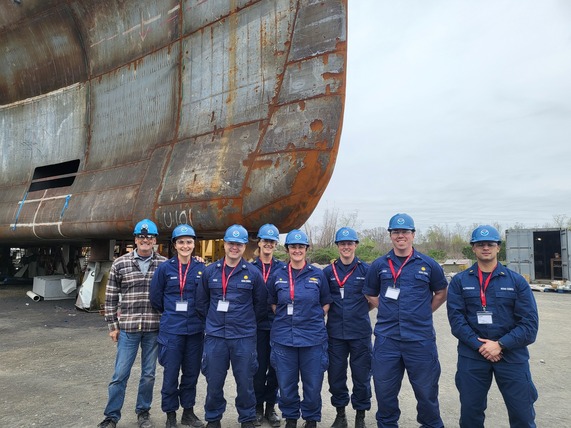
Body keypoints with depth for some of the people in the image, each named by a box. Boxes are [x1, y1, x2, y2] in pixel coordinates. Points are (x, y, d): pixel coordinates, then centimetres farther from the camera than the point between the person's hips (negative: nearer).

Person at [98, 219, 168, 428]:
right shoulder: (120, 264, 0)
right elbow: (110, 297, 4)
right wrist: (112, 325, 2)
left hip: (154, 328, 1)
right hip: (128, 328, 0)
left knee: (148, 374, 12)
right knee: (120, 374, 7)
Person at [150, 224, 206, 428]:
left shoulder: (201, 269, -1)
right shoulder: (165, 268, -4)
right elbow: (155, 297, 4)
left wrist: (199, 314, 6)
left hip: (195, 329, 2)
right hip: (171, 329, -2)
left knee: (191, 372, 13)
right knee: (171, 374, 5)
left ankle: (188, 411, 30)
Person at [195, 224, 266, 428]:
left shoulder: (253, 273, -3)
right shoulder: (210, 271, 2)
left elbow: (261, 303, 6)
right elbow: (201, 302, 10)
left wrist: (248, 322, 8)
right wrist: (212, 320, 10)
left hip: (244, 337, -1)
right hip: (215, 336, 1)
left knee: (245, 381, 9)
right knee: (214, 381, 11)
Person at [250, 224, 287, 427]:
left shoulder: (282, 267, 4)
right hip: (257, 325, -1)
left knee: (275, 368, 8)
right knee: (258, 367, 4)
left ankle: (271, 407, 24)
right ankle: (258, 407, 21)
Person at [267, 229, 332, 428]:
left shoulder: (318, 275, 1)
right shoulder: (278, 276, 4)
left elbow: (326, 303, 10)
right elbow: (272, 302, 17)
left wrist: (314, 319, 1)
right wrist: (284, 317, 6)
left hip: (313, 337, -1)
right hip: (283, 337, 1)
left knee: (313, 383, 6)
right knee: (286, 384, 9)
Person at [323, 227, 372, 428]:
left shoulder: (366, 269, -2)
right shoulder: (328, 271, 4)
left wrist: (360, 310, 3)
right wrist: (330, 312, 1)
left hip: (360, 332, -2)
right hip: (335, 332, 2)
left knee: (361, 375, 6)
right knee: (335, 375, 10)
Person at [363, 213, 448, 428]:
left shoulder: (428, 265, 1)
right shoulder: (379, 265, 4)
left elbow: (441, 293, 14)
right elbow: (370, 295, 17)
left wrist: (423, 313, 6)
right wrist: (387, 311, 6)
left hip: (420, 338, -1)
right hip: (386, 338, 1)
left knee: (426, 390, 10)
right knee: (384, 390, 11)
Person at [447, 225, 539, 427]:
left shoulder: (517, 281, 1)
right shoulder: (459, 281, 2)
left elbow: (529, 323, -4)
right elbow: (456, 318, -5)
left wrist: (500, 345, -13)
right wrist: (479, 345, -15)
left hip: (512, 355, 0)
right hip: (472, 355, 0)